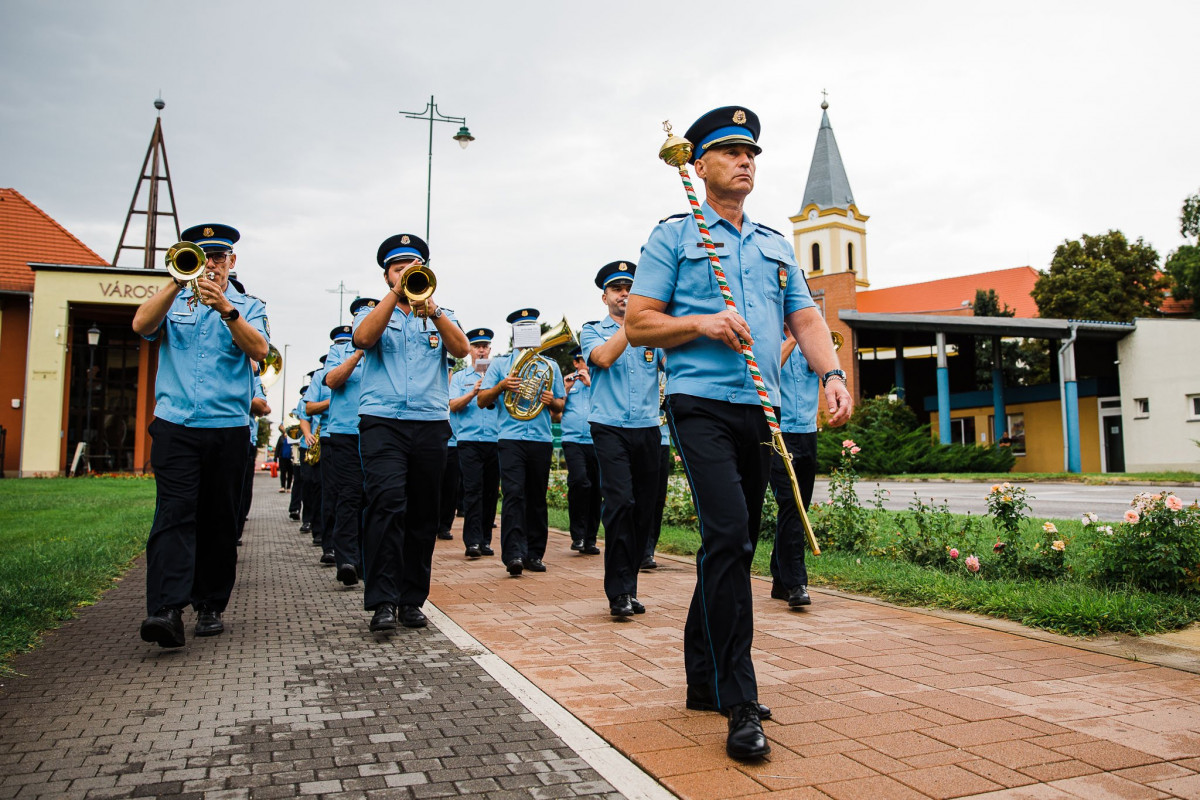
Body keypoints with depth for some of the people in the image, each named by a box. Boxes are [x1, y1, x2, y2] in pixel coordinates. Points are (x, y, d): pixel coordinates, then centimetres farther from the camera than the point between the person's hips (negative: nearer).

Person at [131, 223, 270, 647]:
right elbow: (141, 325, -5)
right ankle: (167, 609, -21)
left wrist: (225, 308, -20)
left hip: (227, 426, 0)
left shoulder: (249, 306, 12)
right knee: (174, 513, -13)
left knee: (219, 520, 5)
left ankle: (211, 606, 15)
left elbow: (259, 348, -8)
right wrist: (180, 281, -12)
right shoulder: (174, 301, 16)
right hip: (174, 424, 0)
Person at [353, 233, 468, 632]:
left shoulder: (440, 317, 19)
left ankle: (412, 600, 12)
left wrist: (431, 310, -16)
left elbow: (461, 349, -2)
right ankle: (383, 602, -16)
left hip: (431, 423, 2)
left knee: (423, 515, 3)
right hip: (382, 422, -2)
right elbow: (363, 338, -8)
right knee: (387, 502, -18)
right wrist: (396, 293, -12)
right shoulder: (372, 314, 17)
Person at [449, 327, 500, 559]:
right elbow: (453, 405, 0)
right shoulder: (459, 377, 13)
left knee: (491, 492, 3)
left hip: (495, 441, 2)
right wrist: (473, 392, -15)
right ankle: (473, 541, -10)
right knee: (472, 490, -10)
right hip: (469, 440, -2)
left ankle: (485, 540, 11)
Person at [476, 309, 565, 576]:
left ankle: (534, 554, 13)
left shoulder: (550, 366, 16)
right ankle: (514, 554, -19)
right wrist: (501, 386, -11)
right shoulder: (499, 364, 11)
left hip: (541, 439, 3)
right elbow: (481, 401, 6)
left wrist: (551, 401, -5)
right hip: (510, 438, -2)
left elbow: (560, 406, 18)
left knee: (537, 498, 5)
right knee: (514, 494, -15)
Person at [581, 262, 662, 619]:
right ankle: (619, 592, -10)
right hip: (610, 428, -3)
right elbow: (603, 358, -12)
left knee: (643, 509, 5)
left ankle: (627, 588, 18)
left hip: (647, 429, 3)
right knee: (620, 502, -17)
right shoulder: (593, 331, 10)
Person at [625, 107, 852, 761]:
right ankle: (740, 706, -12)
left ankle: (703, 679, 24)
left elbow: (805, 320, 14)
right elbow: (636, 325, 0)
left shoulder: (776, 245, 21)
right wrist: (700, 323, -15)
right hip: (701, 405, -6)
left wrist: (832, 374, -4)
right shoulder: (674, 235, 5)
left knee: (734, 544, 10)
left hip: (761, 411, 6)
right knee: (728, 534, -19)